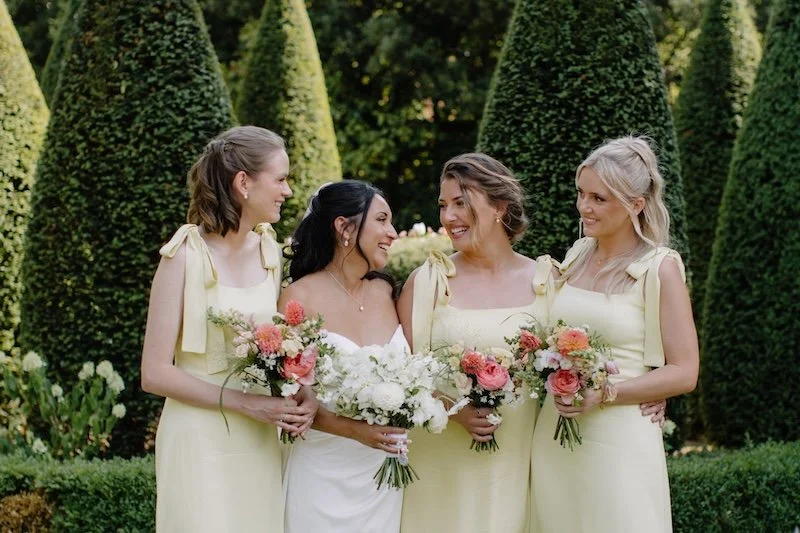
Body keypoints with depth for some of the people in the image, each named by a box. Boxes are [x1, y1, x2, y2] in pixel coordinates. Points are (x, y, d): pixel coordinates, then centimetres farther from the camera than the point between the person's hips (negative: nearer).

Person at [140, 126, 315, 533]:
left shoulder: (268, 249, 5)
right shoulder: (187, 255, -11)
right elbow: (155, 373, -13)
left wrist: (296, 399, -4)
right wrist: (247, 403, -17)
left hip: (261, 444, 5)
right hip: (202, 442, -5)